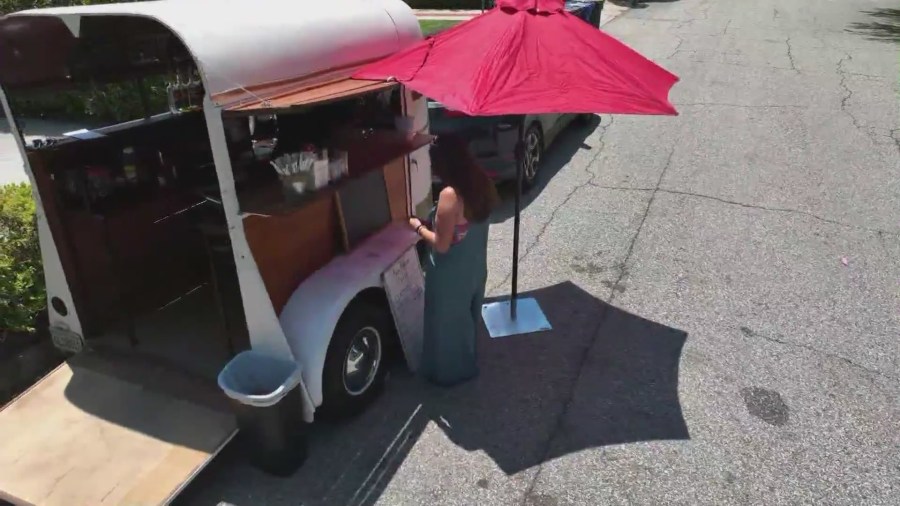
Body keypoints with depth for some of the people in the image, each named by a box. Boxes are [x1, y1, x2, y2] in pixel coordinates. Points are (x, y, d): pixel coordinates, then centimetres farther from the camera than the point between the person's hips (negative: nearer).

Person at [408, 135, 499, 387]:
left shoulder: (450, 195, -30)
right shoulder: (483, 184, -5)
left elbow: (441, 244, -25)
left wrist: (419, 226, -9)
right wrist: (434, 222, 9)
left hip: (451, 276, -8)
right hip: (475, 269, 8)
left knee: (447, 323, 16)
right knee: (467, 318, 27)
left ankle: (448, 372, 37)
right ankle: (467, 364, 48)